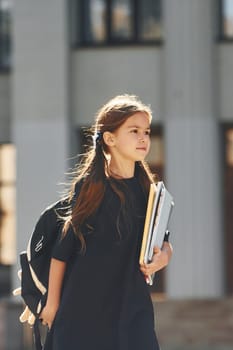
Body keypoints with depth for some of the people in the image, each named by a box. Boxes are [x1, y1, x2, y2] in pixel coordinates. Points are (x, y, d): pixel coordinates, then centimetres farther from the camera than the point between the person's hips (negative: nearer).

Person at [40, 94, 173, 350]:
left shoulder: (147, 189, 6)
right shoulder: (89, 187, -7)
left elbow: (163, 241, 15)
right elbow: (62, 247, -4)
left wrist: (164, 255, -8)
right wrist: (52, 302, -3)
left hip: (132, 303, 4)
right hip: (84, 306, -3)